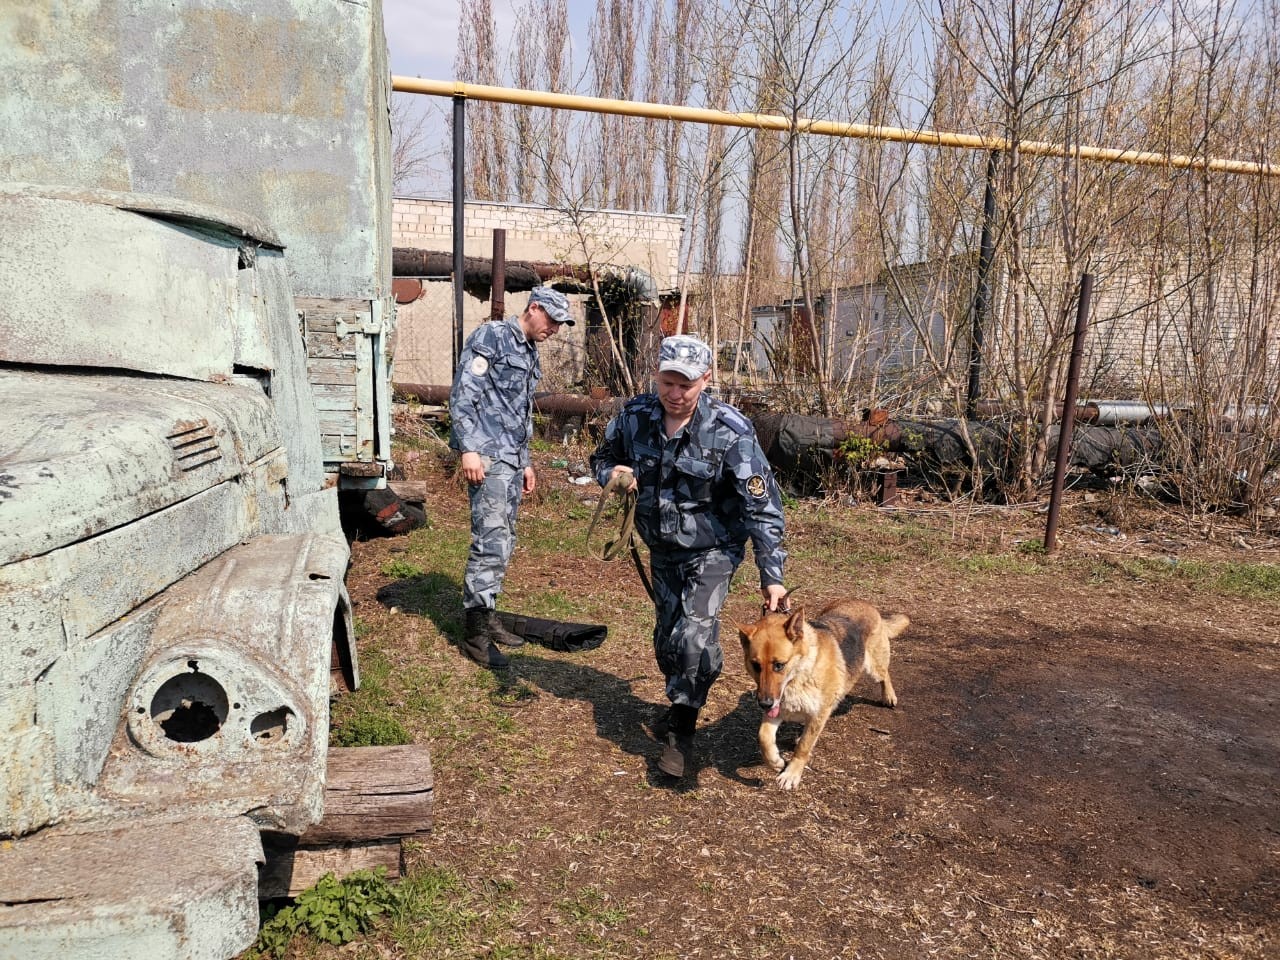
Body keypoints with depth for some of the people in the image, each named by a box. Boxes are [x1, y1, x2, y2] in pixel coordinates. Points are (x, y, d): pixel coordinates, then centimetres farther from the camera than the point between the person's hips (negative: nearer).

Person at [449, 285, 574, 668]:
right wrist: (469, 449, -21)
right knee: (491, 541, -11)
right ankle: (475, 632, -4)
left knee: (503, 543, 11)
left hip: (511, 458, 9)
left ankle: (487, 617, 21)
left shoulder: (531, 354, 20)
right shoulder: (491, 336, -7)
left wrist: (525, 462, 25)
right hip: (487, 454, -9)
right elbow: (462, 394, -14)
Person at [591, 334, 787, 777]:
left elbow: (762, 505, -21)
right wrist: (611, 474, -18)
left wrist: (772, 574, -24)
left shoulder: (730, 431, -24)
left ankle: (681, 731, 1)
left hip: (712, 549, -4)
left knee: (695, 634, -19)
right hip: (662, 547, 5)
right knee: (667, 635, 15)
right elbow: (603, 457, 8)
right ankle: (680, 705, 42)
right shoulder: (636, 415, -12)